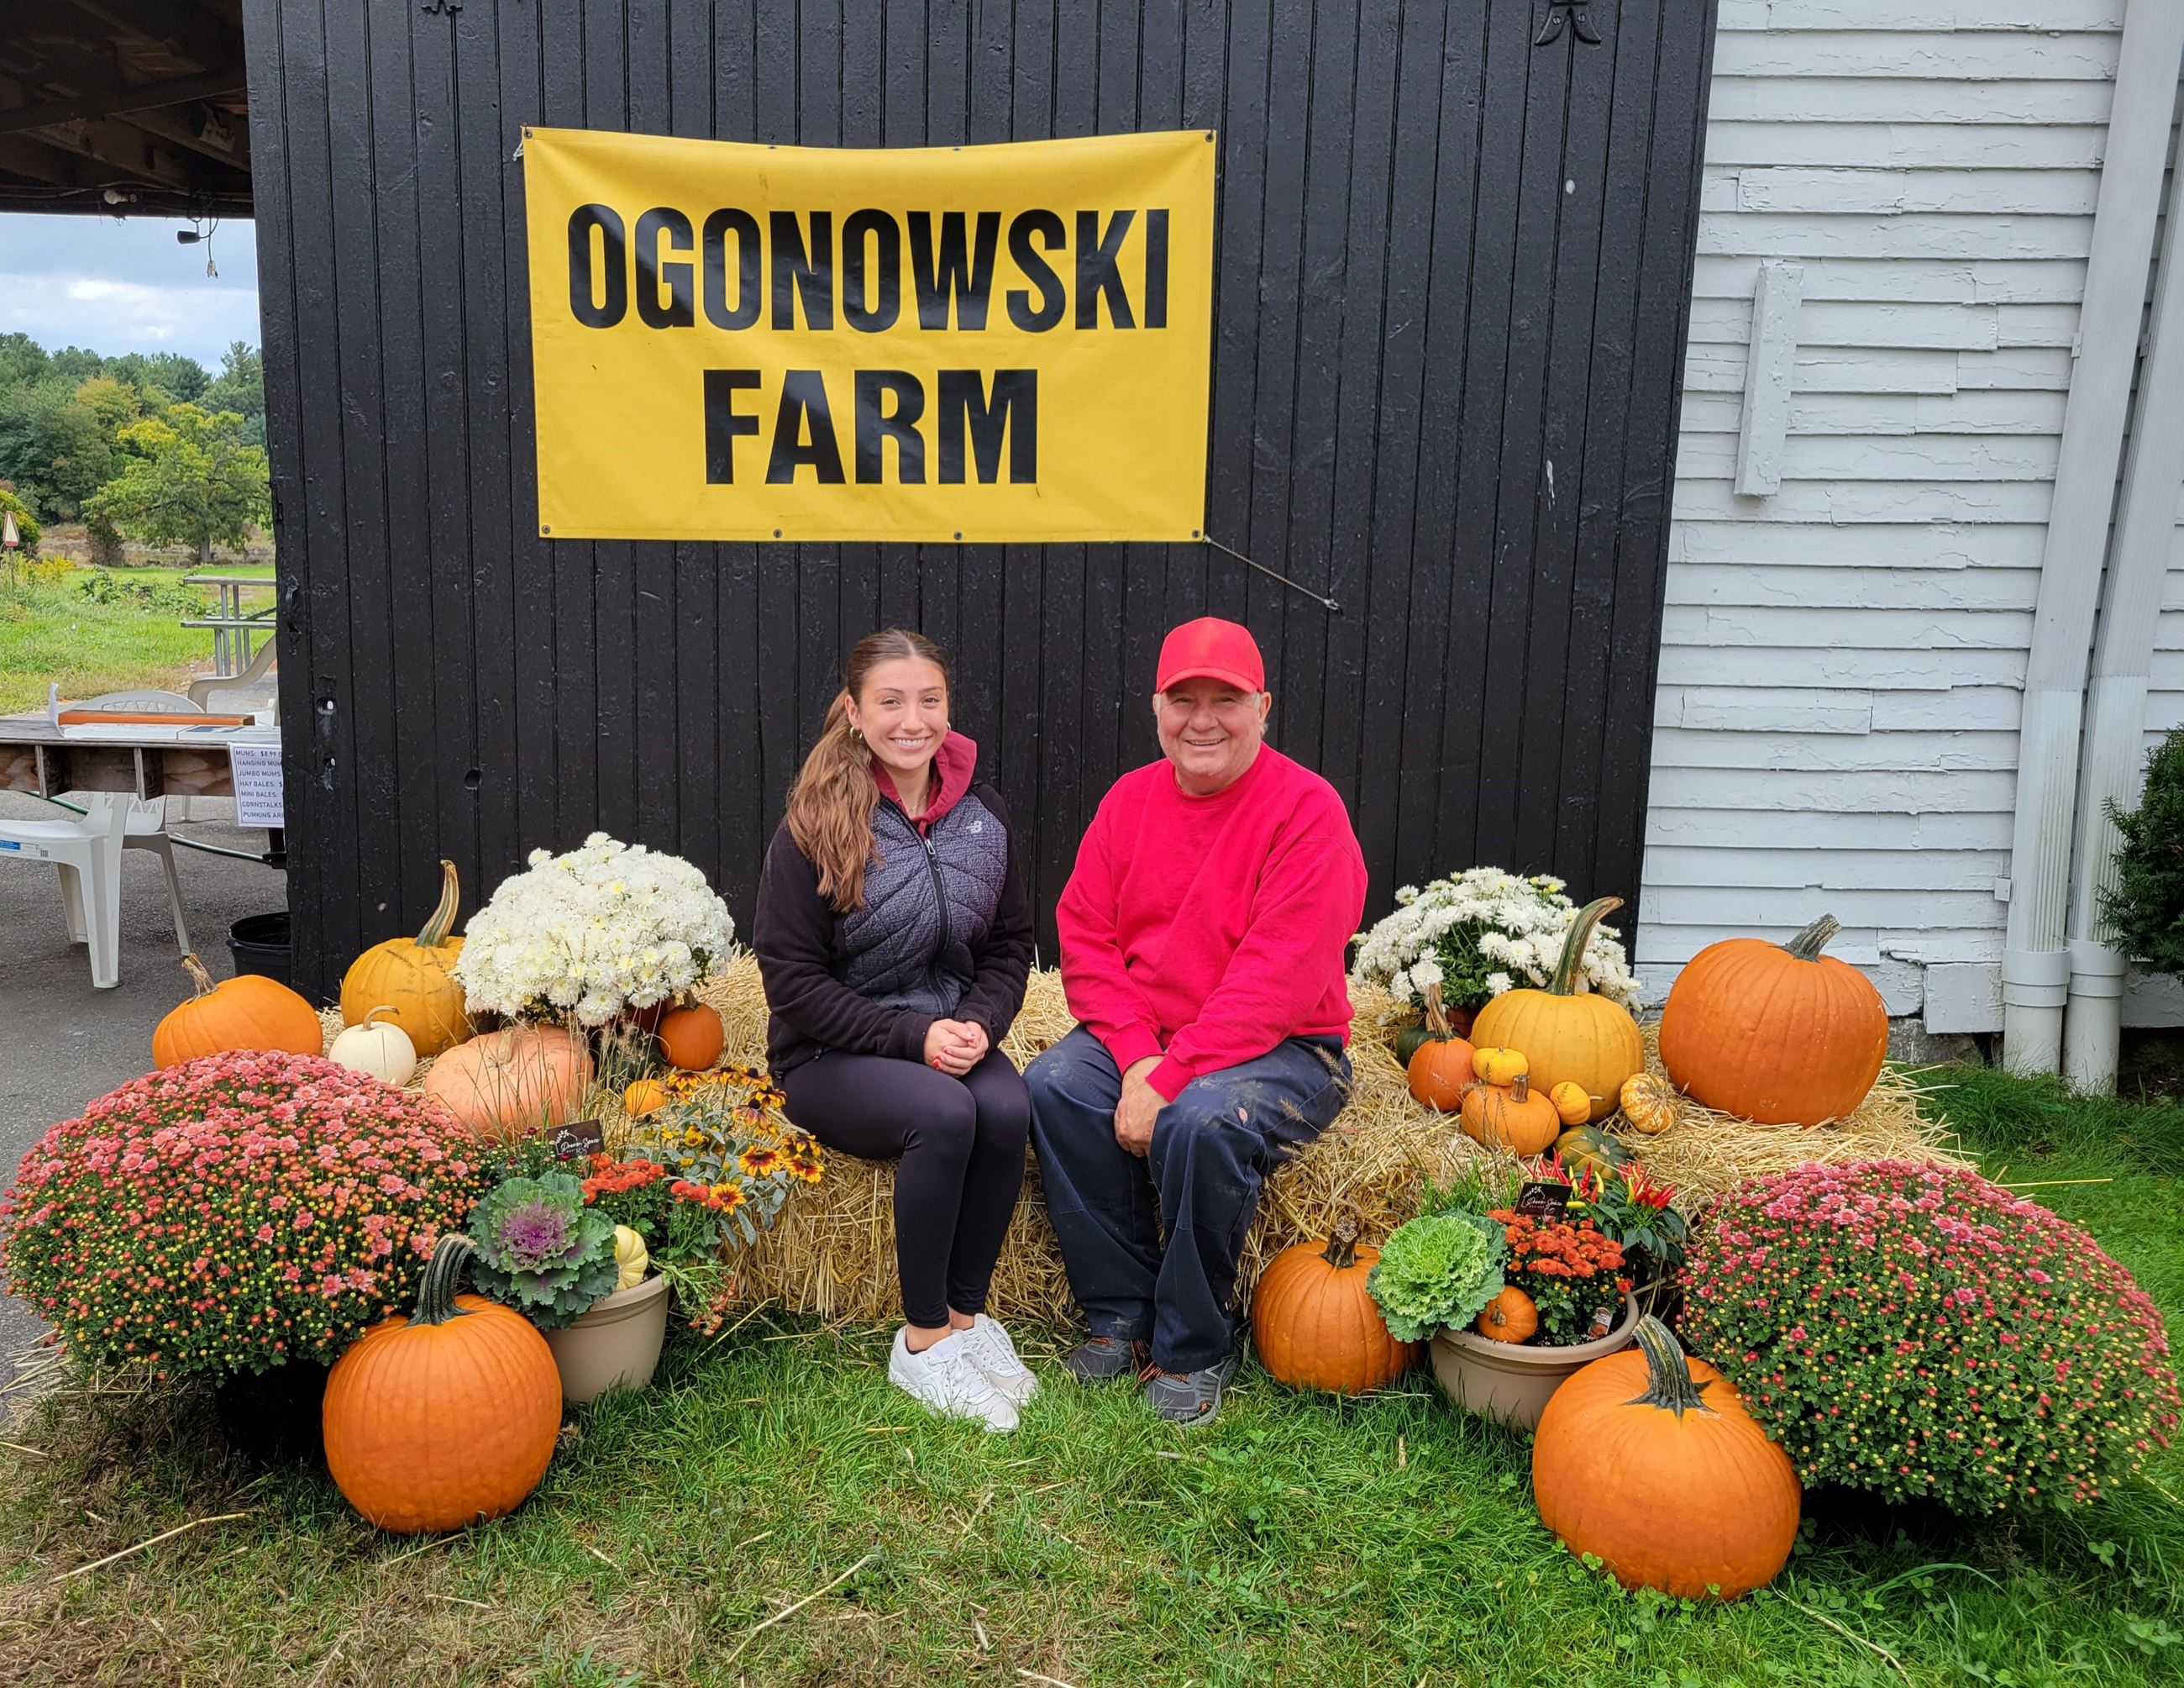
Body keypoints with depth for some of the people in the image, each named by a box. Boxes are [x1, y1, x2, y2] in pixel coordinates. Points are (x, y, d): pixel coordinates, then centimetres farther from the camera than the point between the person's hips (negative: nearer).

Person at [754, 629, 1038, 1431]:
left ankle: (966, 1313, -9)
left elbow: (1009, 946, 9)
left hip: (950, 1038, 4)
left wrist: (979, 1022, -11)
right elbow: (793, 978, -11)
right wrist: (912, 1036, -20)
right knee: (944, 1115, -32)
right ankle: (923, 1340, -14)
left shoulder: (981, 814, 2)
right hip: (832, 1057, -4)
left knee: (1007, 1110, -28)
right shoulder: (816, 827, -11)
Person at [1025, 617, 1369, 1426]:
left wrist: (1169, 1081, -23)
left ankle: (1193, 1349, -8)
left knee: (1202, 1122, -33)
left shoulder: (1306, 807, -13)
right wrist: (1136, 1057, -14)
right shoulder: (1131, 799, 5)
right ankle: (1121, 1314, -5)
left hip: (1280, 1049, -5)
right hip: (1139, 1036, 5)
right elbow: (1084, 935, 1)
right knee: (1053, 1085, -21)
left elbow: (1276, 978, -21)